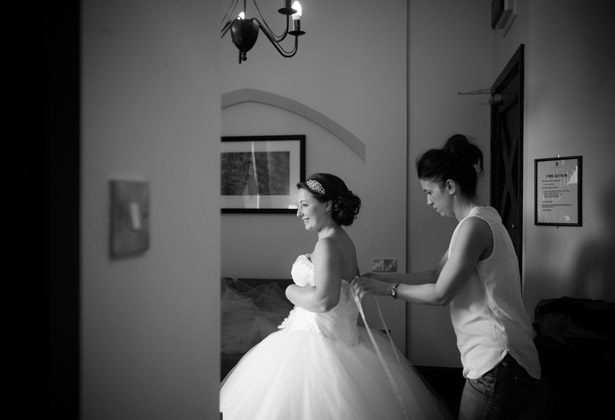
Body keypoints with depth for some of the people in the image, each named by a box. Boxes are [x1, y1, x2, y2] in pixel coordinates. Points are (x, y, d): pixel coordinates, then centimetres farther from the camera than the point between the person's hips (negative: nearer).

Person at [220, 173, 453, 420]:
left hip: (319, 342, -10)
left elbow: (324, 300, -29)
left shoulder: (328, 244, -19)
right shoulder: (342, 240, 10)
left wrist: (291, 291, -13)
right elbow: (354, 288, 20)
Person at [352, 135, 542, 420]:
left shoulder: (474, 225, -18)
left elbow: (440, 294, -16)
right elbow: (437, 274, 15)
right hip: (496, 357, 9)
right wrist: (382, 278, 11)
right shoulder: (481, 219, 13)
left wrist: (386, 289, -6)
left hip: (498, 365, -9)